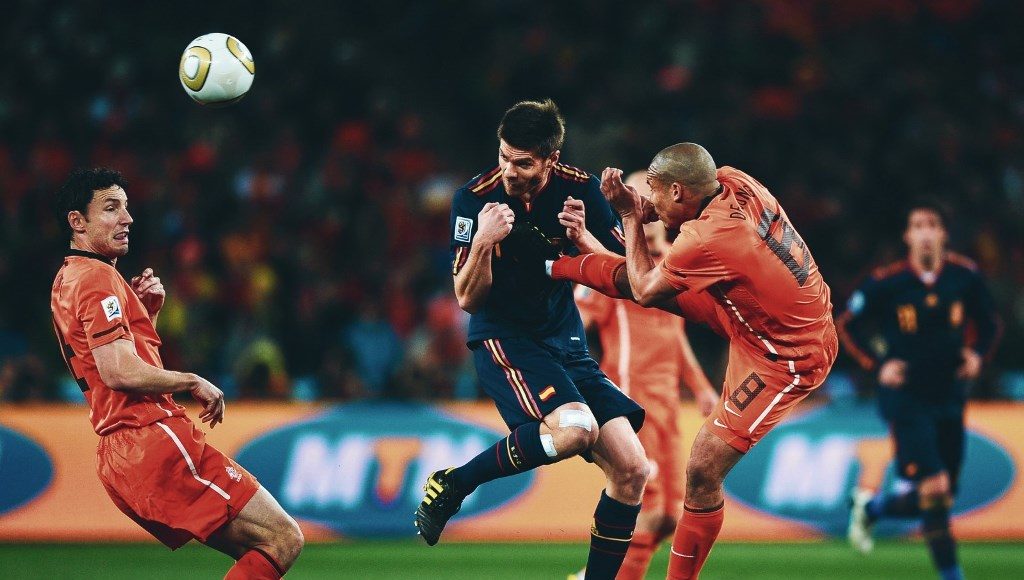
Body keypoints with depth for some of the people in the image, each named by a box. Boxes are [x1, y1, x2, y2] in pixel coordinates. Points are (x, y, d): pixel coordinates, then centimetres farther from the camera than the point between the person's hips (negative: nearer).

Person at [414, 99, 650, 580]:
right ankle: (452, 484, -14)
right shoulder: (475, 199, -13)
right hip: (503, 337, -5)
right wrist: (483, 241, -29)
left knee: (631, 469, -6)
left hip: (567, 342, 5)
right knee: (575, 427, -33)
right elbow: (468, 299, -12)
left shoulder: (580, 190, -4)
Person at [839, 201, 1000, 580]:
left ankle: (871, 507, 37)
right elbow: (848, 326, 3)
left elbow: (988, 323, 13)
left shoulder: (965, 276, -3)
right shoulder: (885, 284, -10)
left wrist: (978, 353, -6)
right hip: (905, 397, -4)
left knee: (940, 500, 9)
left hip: (948, 396, 4)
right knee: (934, 487, -18)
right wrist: (877, 365, -9)